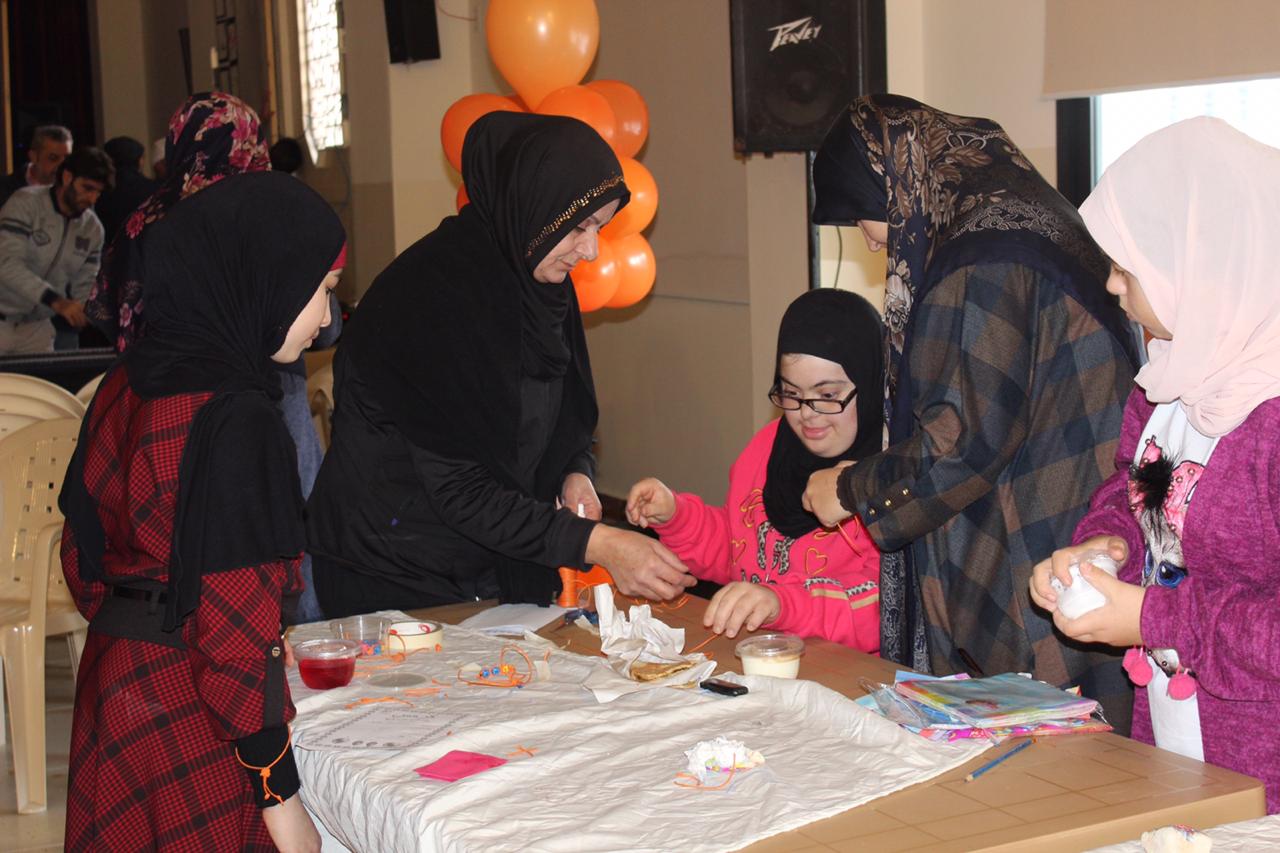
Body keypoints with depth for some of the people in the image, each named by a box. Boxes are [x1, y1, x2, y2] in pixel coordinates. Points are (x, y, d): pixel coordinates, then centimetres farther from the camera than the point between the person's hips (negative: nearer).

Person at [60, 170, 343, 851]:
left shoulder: (125, 384, 4)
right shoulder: (236, 420, -22)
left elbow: (83, 556, 12)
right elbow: (234, 621, -22)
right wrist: (280, 793, -15)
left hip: (110, 680, 8)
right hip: (196, 723, -8)